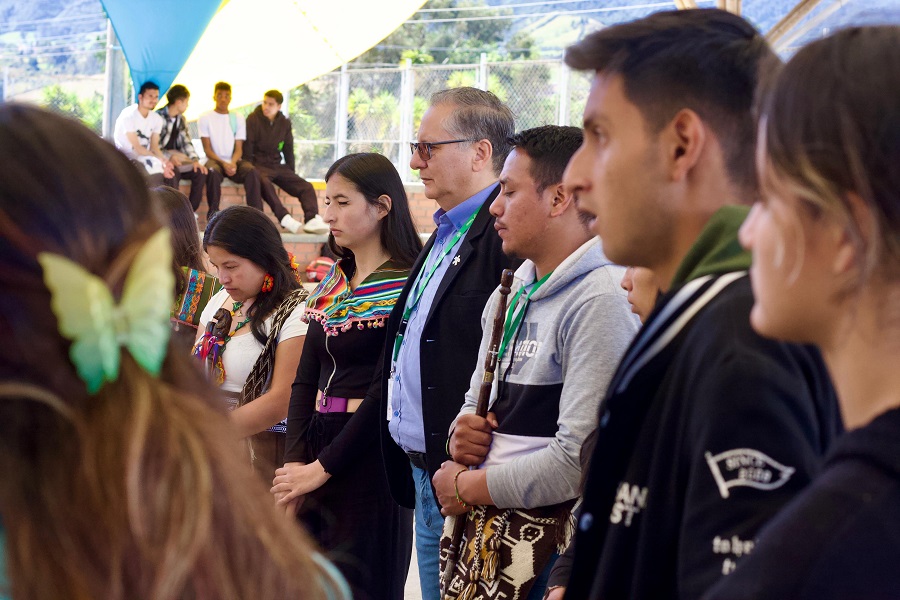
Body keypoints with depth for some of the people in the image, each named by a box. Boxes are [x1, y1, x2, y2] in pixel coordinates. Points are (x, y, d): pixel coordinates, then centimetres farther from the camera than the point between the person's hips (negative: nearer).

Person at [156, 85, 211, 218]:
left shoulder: (181, 120, 15)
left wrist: (195, 160, -8)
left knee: (200, 172, -14)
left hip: (175, 158, 7)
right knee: (173, 172, -37)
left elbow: (186, 142, 9)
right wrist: (169, 157, -29)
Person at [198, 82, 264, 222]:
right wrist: (223, 163, -19)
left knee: (252, 171, -30)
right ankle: (213, 214, -29)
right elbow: (207, 148, -3)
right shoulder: (206, 118, 4)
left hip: (233, 161, 2)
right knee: (213, 171, -38)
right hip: (214, 160, -2)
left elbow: (239, 148, 4)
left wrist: (233, 163, -18)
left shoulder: (238, 118, 10)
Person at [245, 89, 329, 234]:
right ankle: (285, 219, -53)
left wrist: (292, 174, 12)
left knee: (306, 186, -17)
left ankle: (312, 220, -37)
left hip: (277, 166, 5)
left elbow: (288, 150, 16)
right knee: (264, 182, -40)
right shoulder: (253, 119, -2)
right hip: (259, 165, -5)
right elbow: (247, 147, -3)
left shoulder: (285, 123, 10)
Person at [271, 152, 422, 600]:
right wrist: (295, 461, -3)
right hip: (315, 452, 7)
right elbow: (306, 379, 10)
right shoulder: (332, 284, 12)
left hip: (369, 458, -7)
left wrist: (323, 467, -12)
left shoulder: (406, 286, -11)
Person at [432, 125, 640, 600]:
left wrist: (467, 487, -10)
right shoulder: (511, 294, 12)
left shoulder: (601, 300, -17)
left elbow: (578, 461, -23)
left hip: (547, 543, -8)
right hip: (479, 526, 8)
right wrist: (461, 433, 0)